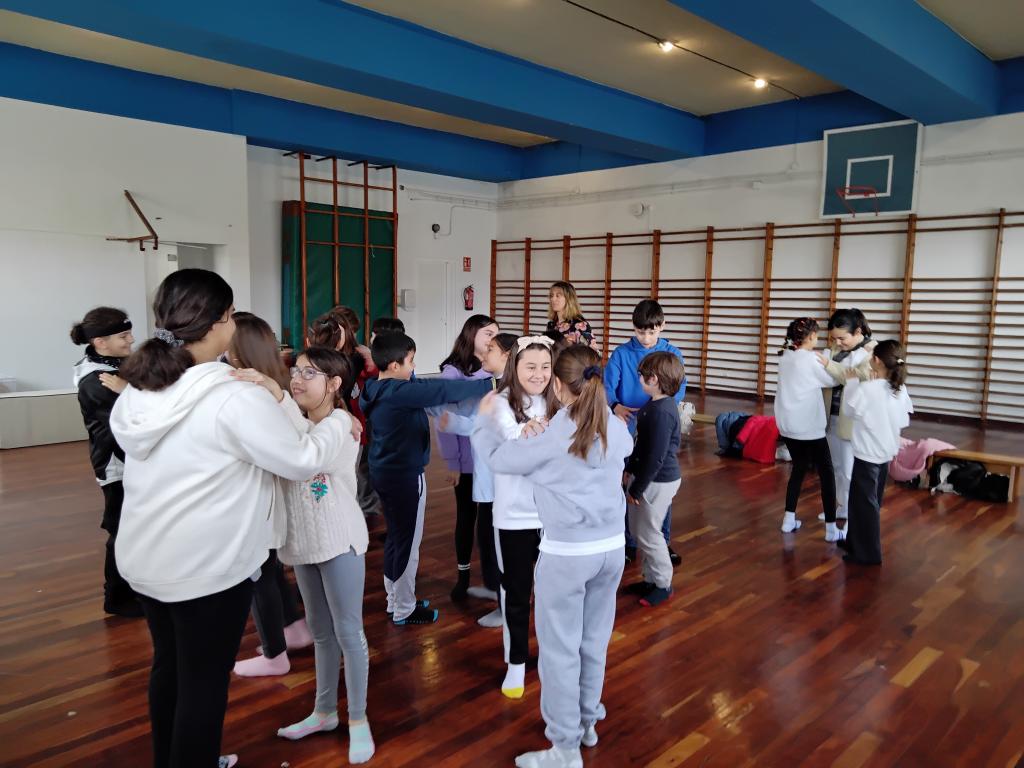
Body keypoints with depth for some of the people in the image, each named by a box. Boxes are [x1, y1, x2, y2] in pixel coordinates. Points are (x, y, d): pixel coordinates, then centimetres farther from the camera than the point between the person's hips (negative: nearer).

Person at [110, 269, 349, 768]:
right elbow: (301, 461, -17)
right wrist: (338, 423, 1)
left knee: (169, 666, 25)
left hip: (144, 559, 8)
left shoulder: (137, 391, 0)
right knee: (204, 681, 10)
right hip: (209, 568, -8)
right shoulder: (237, 398, -23)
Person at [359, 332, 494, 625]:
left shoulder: (375, 389, 3)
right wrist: (490, 384, -24)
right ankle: (404, 610, 18)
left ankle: (396, 600, 34)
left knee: (396, 537, 20)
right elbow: (444, 390, -27)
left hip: (386, 472, 9)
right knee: (408, 542, 4)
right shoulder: (400, 392, -25)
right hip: (404, 476, -9)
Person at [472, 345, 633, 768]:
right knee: (595, 641, 20)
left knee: (560, 650, 7)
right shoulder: (616, 429, -1)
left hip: (567, 553, -6)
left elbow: (500, 458, -2)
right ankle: (587, 721, 38)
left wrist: (483, 420, 16)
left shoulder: (551, 438, -16)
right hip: (611, 547, 6)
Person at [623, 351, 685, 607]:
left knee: (648, 534, 4)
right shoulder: (656, 405, 6)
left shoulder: (662, 411, -24)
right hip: (648, 477, 10)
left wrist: (637, 488, -17)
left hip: (657, 482, -10)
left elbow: (656, 457, -24)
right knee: (638, 529, 19)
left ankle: (663, 584, 22)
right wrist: (630, 468, 18)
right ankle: (651, 578, 33)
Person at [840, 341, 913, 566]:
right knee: (869, 501, 19)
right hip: (885, 453, 8)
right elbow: (904, 420, 7)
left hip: (868, 454, -8)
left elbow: (851, 410, -6)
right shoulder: (900, 389, 0)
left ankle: (868, 553, 11)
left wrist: (852, 381, 1)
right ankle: (856, 542, 33)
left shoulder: (867, 388, -22)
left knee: (864, 503, 3)